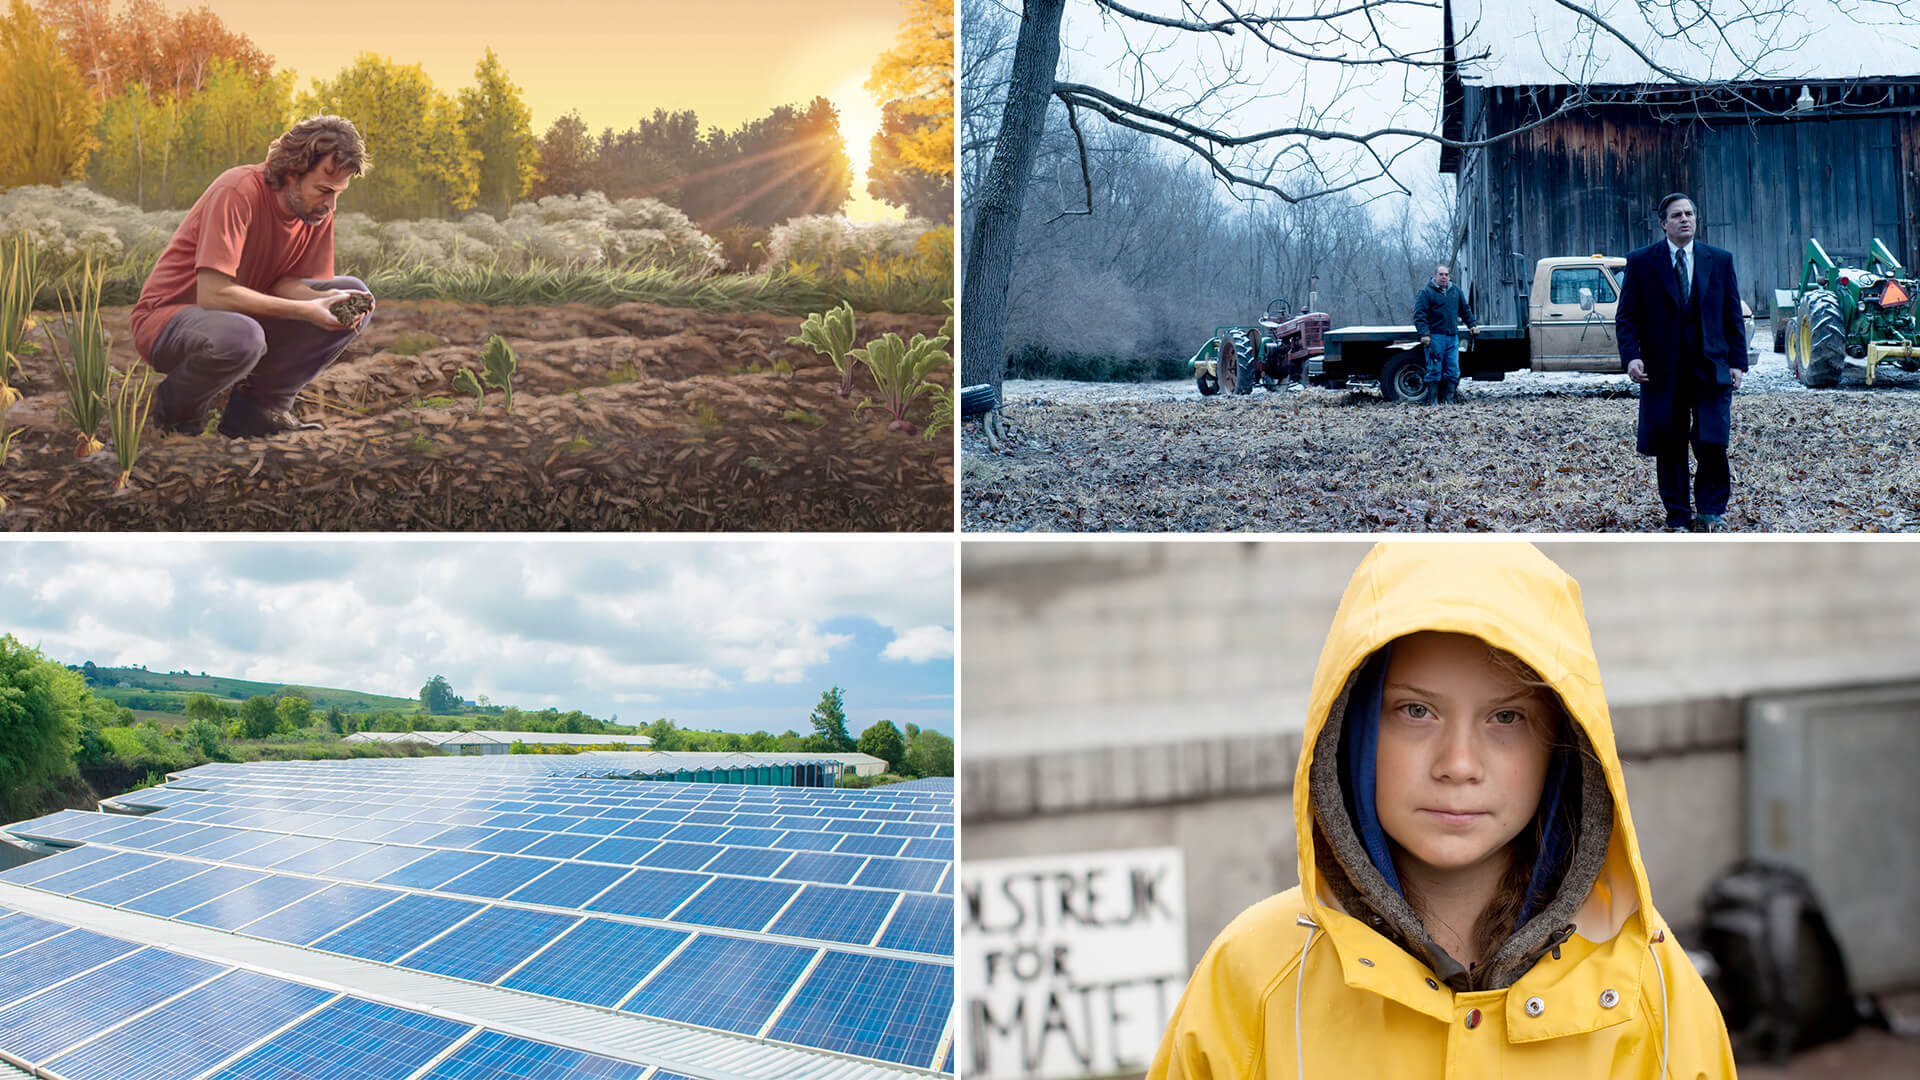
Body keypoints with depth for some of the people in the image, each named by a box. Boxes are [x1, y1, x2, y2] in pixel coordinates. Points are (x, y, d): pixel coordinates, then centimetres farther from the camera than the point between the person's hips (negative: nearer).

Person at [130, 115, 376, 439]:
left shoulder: (318, 206, -3)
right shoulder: (238, 192, -26)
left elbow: (286, 282, -1)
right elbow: (212, 293, -31)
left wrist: (324, 301, -24)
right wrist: (303, 310, -32)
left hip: (243, 313, 8)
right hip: (167, 318, -7)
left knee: (353, 295, -6)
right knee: (240, 337, -41)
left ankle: (259, 407, -4)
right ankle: (176, 408, -7)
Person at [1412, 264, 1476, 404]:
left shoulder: (1455, 290, 16)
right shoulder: (1426, 292, -2)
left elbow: (1465, 310, 27)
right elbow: (1419, 315, -8)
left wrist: (1472, 325, 19)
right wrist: (1424, 334, -18)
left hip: (1452, 336, 5)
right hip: (1435, 337, -5)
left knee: (1452, 371, 3)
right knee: (1434, 371, -4)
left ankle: (1447, 400, 8)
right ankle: (1433, 401, 1)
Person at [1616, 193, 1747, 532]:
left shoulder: (1720, 261, 9)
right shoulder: (1641, 262, 4)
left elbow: (1733, 316, 11)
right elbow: (1626, 316, 3)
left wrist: (1737, 362, 3)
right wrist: (1631, 356, -11)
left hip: (1710, 370, 0)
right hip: (1663, 373, 0)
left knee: (1712, 445, -9)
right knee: (1669, 450, 4)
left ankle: (1709, 514, 6)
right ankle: (1678, 518, 16)